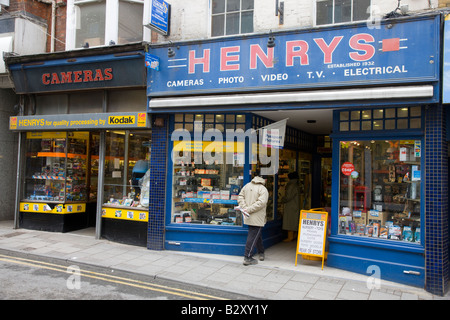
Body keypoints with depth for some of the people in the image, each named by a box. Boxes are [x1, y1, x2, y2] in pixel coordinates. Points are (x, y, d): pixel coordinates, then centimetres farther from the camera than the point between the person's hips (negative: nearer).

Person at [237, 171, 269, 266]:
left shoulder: (247, 186, 6)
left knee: (257, 234, 22)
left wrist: (244, 207, -5)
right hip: (257, 218, -7)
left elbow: (240, 197, 5)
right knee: (253, 236, -1)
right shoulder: (263, 189, -13)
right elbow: (261, 202, -23)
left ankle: (261, 253, 36)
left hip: (248, 217, 7)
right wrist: (248, 209, -19)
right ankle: (247, 258, 2)